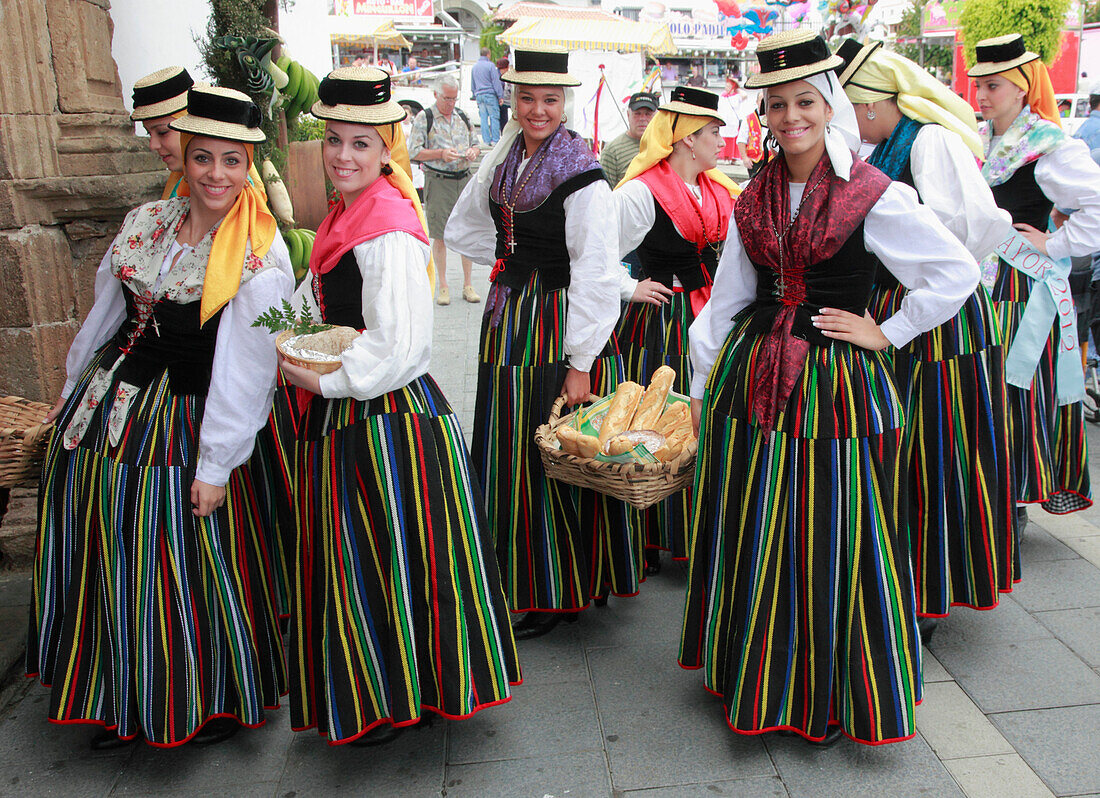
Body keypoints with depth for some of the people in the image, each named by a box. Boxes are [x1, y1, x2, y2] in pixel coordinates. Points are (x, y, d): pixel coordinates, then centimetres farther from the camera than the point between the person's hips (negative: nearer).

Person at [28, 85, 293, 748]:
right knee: (108, 560, 16)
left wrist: (216, 464, -16)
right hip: (105, 403, 6)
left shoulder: (259, 258, -13)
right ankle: (123, 700, 39)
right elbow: (107, 309, 16)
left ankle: (212, 701, 30)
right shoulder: (146, 222, 5)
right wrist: (74, 389, 22)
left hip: (182, 422, -6)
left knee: (183, 563, 3)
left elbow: (246, 367, -15)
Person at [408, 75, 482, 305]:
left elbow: (475, 143, 21)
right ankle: (442, 286, 9)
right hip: (438, 181, -4)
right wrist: (440, 154, -16)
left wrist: (473, 152, -2)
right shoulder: (424, 118, 1)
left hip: (464, 180, 4)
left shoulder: (462, 117, 15)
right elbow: (414, 151, -4)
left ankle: (468, 285, 11)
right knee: (440, 237, -1)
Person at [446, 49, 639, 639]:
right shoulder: (502, 159, 9)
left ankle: (560, 592, 17)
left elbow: (596, 277, -18)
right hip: (508, 320, 7)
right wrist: (518, 262, 11)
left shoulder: (583, 177, -13)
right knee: (508, 453, 14)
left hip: (559, 327, -7)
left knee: (554, 457, 1)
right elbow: (463, 230, 23)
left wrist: (580, 363, -20)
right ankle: (517, 575, 31)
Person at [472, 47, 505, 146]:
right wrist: (500, 96, -7)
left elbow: (472, 84, 20)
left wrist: (475, 95, 28)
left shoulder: (474, 67, 13)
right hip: (490, 94, -6)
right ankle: (495, 140, -6)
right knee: (494, 117, -3)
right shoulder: (490, 65, -6)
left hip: (479, 95, 6)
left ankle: (486, 140, 5)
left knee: (483, 118, 6)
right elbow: (496, 82, -9)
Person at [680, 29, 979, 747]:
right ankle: (752, 677, 34)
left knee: (833, 544, 5)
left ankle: (828, 695, 26)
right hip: (751, 379, 5)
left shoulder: (874, 196, -8)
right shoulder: (755, 197, 7)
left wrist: (886, 332, -7)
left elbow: (959, 272, -6)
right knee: (750, 539, 13)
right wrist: (702, 387, 12)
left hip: (837, 385, -4)